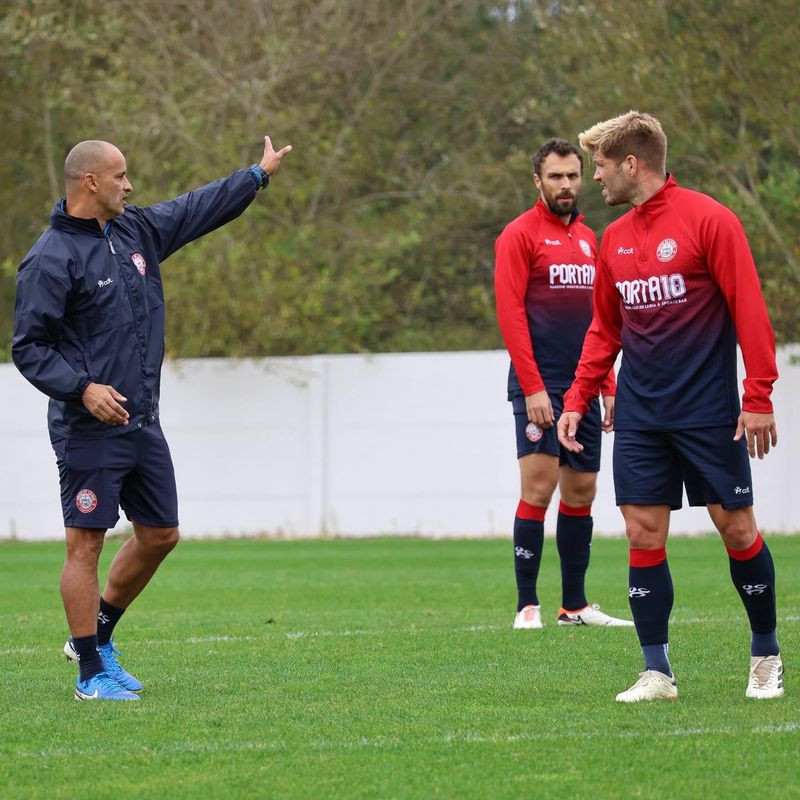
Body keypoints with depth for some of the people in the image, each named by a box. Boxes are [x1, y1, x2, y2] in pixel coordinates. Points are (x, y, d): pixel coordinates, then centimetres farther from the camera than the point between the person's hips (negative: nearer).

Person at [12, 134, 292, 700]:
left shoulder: (136, 230, 11)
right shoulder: (52, 259, -12)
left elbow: (198, 209, 26)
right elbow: (29, 347, -13)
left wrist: (260, 175, 33)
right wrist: (82, 387, -25)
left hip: (143, 424, 9)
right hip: (88, 429, -8)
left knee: (160, 535, 13)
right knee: (86, 543, -4)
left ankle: (97, 635, 29)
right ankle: (91, 673, 1)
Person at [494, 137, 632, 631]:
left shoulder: (589, 239, 16)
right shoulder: (520, 234, -4)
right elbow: (510, 312, -11)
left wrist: (609, 387, 13)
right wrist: (533, 387, -17)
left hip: (582, 387, 7)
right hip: (540, 386, -7)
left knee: (581, 491, 8)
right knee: (540, 485, -12)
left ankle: (575, 604, 15)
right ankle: (527, 606, -9)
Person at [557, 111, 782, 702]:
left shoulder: (707, 219, -8)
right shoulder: (614, 238, 11)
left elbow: (750, 310, -10)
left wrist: (759, 397, -15)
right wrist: (577, 400, 9)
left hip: (708, 410, -5)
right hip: (640, 414, 5)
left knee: (736, 526, 0)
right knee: (644, 533, -1)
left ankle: (767, 655, 17)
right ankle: (657, 672, 4)